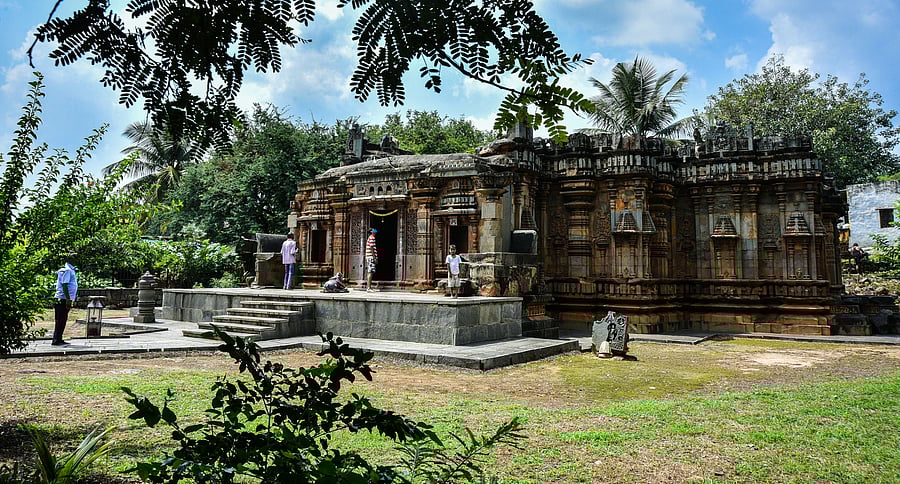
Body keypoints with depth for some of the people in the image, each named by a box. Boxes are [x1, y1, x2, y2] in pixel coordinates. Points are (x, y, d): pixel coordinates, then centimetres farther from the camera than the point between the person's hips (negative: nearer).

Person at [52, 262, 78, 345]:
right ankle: (56, 340, -2)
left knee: (63, 320, 12)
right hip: (63, 299, -10)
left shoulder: (71, 270, 18)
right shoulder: (67, 270, -12)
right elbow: (64, 284, -19)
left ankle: (59, 340, 17)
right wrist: (68, 299, -23)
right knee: (60, 320, -6)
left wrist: (72, 299, 25)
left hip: (66, 299, 10)